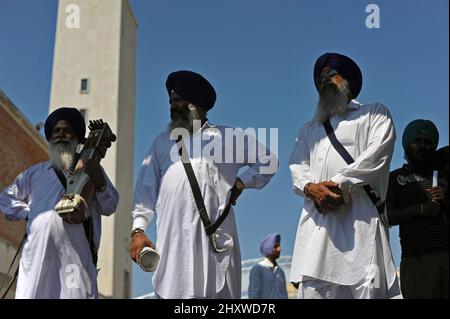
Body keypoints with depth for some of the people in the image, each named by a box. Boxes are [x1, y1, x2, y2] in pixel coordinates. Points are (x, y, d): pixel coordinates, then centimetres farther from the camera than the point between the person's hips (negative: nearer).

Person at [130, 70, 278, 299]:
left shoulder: (226, 137, 16)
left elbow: (268, 161, 18)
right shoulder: (161, 143, 23)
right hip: (172, 243, 2)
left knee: (217, 293, -5)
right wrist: (138, 230, 3)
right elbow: (146, 188, 16)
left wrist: (240, 184, 5)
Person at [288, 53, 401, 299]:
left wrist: (339, 184, -9)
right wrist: (311, 188, -8)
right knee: (313, 288, -10)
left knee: (369, 287, -15)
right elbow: (297, 166, 17)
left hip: (361, 219, -3)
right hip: (318, 221, 4)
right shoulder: (309, 129, 34)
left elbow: (377, 152, 2)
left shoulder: (374, 113, 21)